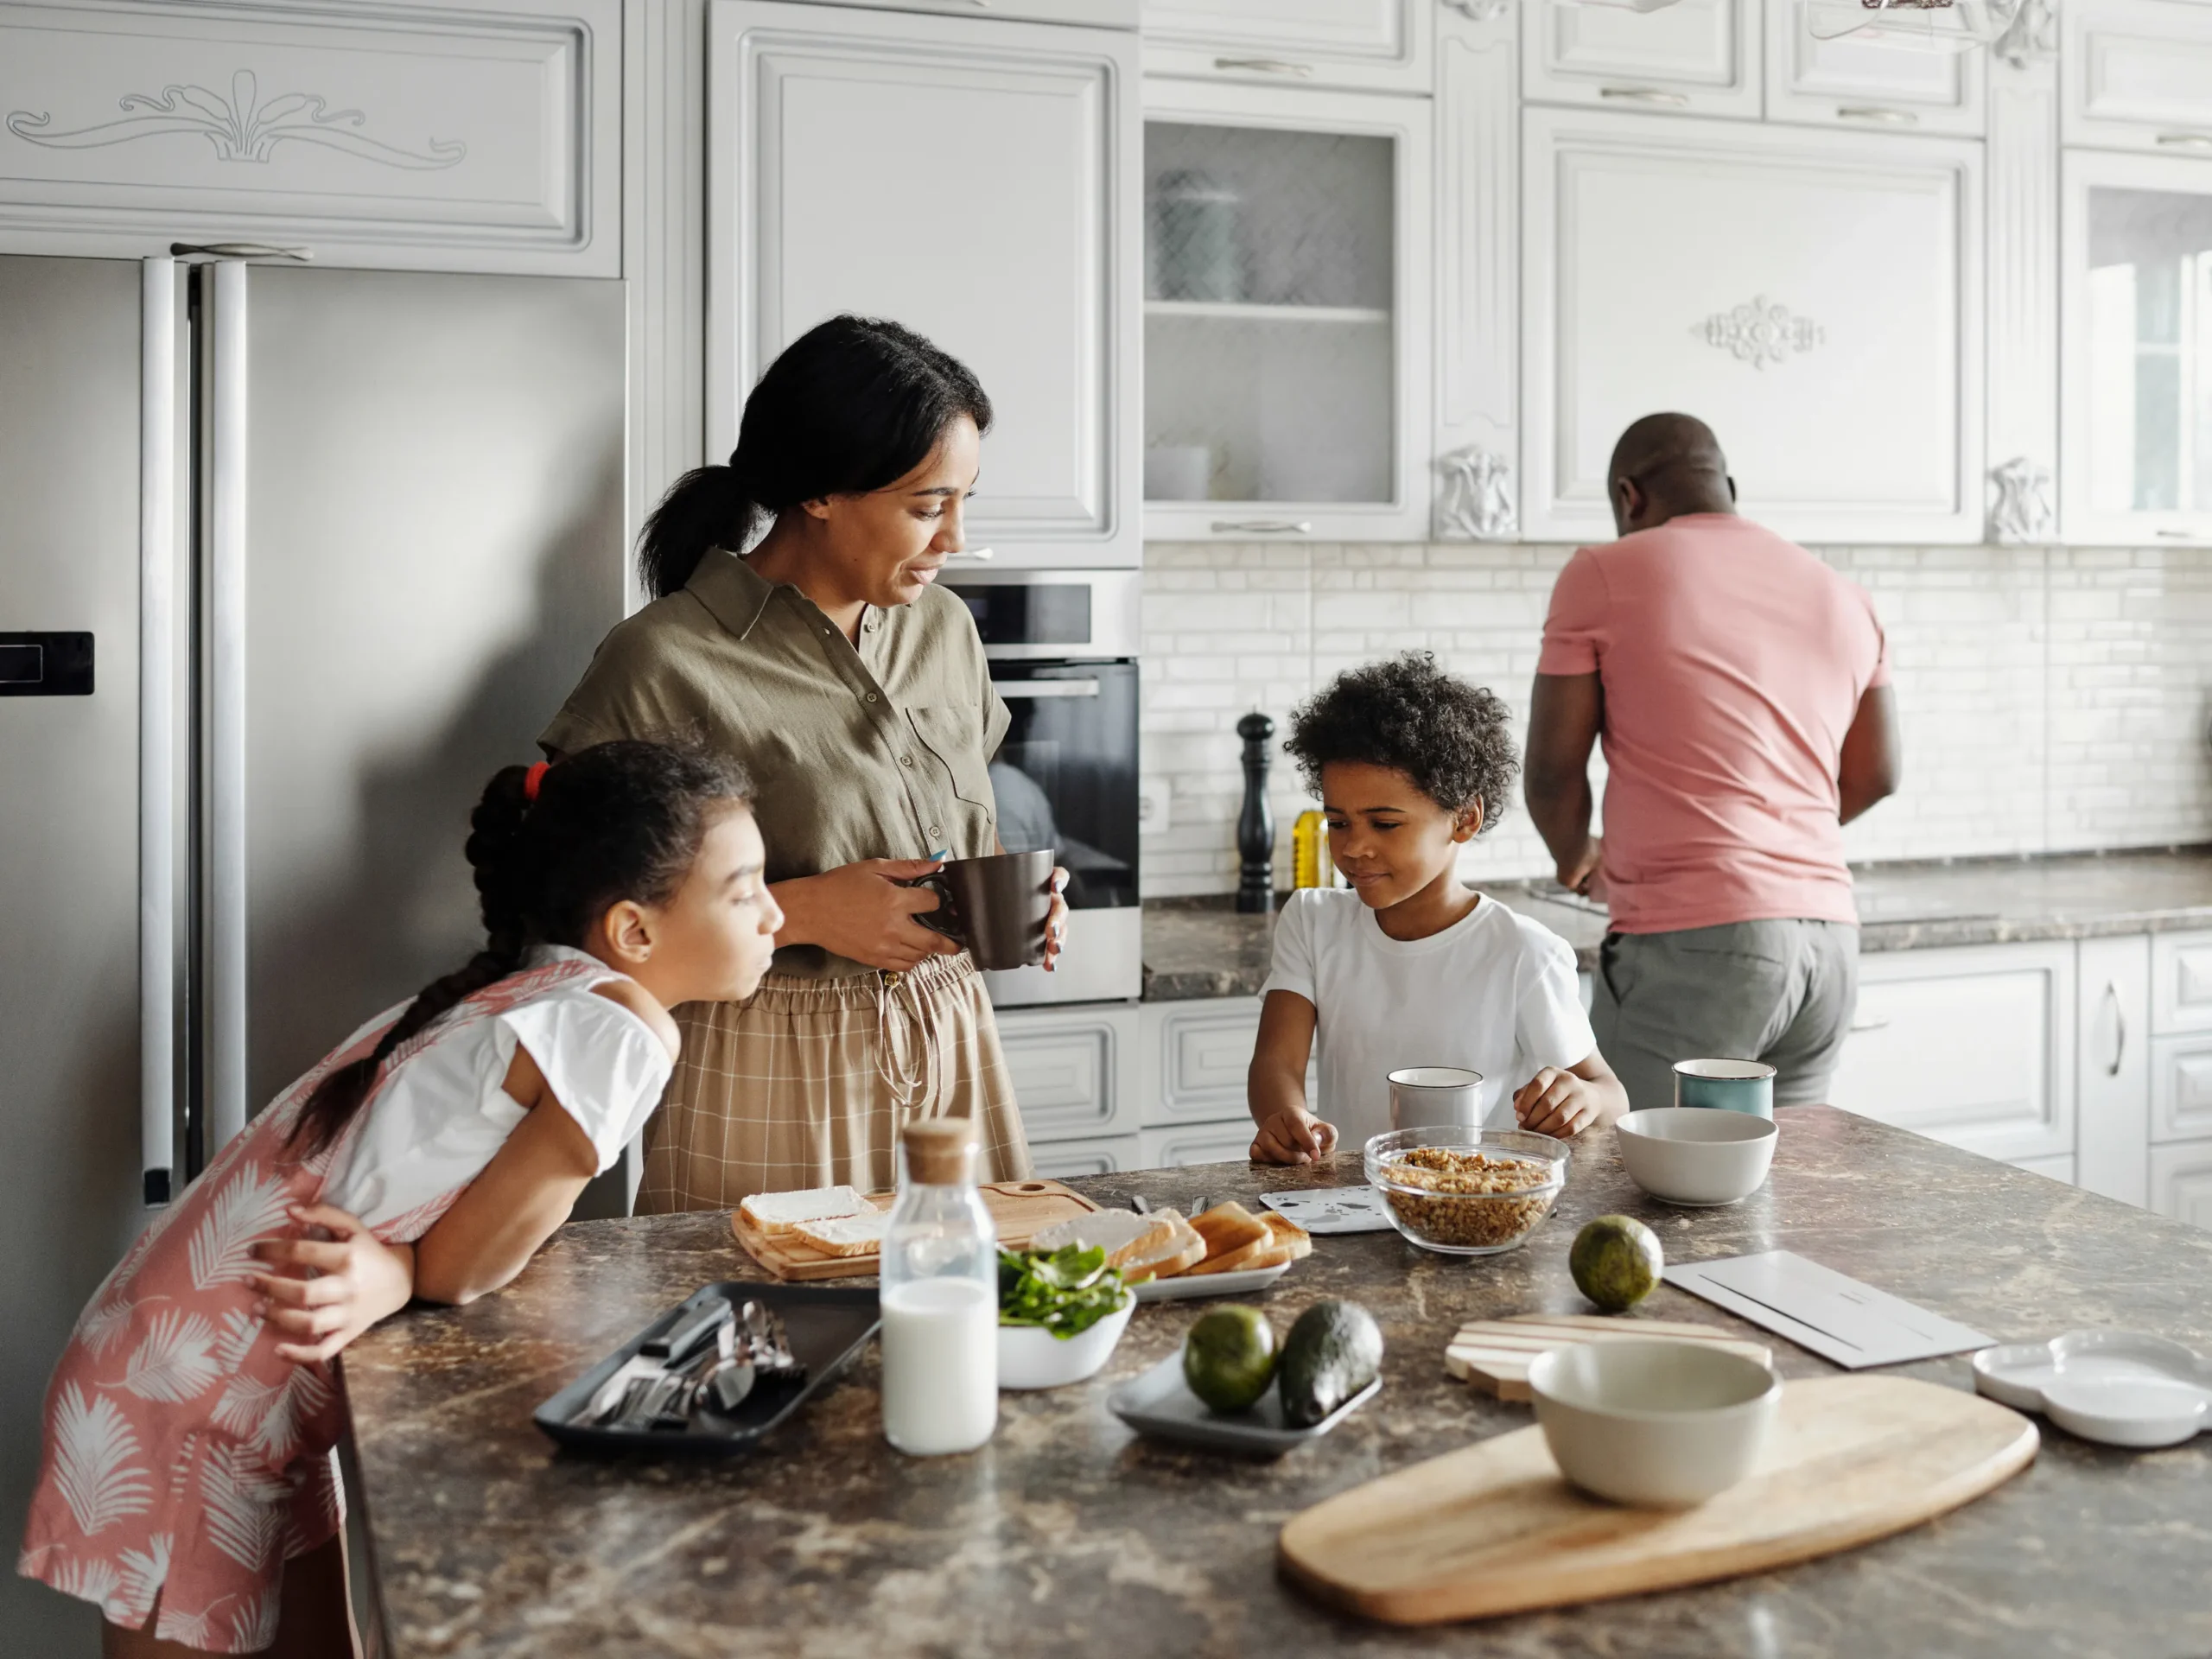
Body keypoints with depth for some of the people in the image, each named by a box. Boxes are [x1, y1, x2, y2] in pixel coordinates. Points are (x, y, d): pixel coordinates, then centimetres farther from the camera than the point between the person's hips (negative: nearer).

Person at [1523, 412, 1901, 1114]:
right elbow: (1874, 775, 23)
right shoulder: (1844, 598, 16)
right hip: (1829, 941, 6)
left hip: (1692, 945, -6)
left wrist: (1578, 858, 21)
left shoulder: (1603, 575, 0)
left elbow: (1552, 770, 1)